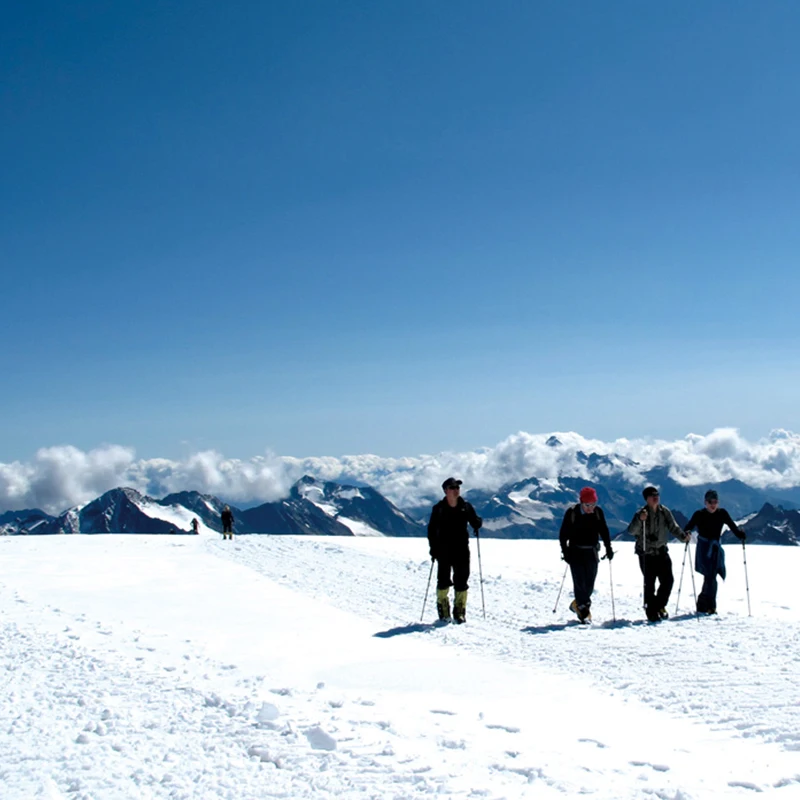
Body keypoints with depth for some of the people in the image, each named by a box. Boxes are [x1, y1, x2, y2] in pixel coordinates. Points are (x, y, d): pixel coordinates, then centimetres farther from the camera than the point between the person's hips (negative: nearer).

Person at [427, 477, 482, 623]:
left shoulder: (466, 507, 3)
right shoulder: (439, 509, -2)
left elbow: (475, 521, 12)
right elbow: (432, 529, 2)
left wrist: (477, 524, -13)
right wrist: (433, 548, -6)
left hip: (462, 550, 2)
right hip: (444, 551, -2)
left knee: (461, 581, 2)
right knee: (443, 580, 0)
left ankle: (459, 611, 11)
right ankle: (443, 610, 16)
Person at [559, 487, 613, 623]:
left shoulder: (598, 512, -2)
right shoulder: (572, 512, -10)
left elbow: (603, 530, 10)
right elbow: (563, 533, -4)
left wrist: (608, 548, 4)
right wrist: (565, 551, -10)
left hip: (591, 552, 3)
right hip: (575, 551, -3)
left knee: (589, 583, 4)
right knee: (580, 581, -7)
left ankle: (578, 604, 24)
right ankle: (584, 610, 1)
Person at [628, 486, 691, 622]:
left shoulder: (665, 512, 1)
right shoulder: (641, 514, -12)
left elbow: (673, 527, 9)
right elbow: (631, 531, -22)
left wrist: (683, 536, -7)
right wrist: (640, 520, -39)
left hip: (661, 552, 4)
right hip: (646, 554, -4)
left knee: (668, 580, 1)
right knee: (649, 584, -1)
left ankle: (660, 606, 21)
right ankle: (651, 611, 11)